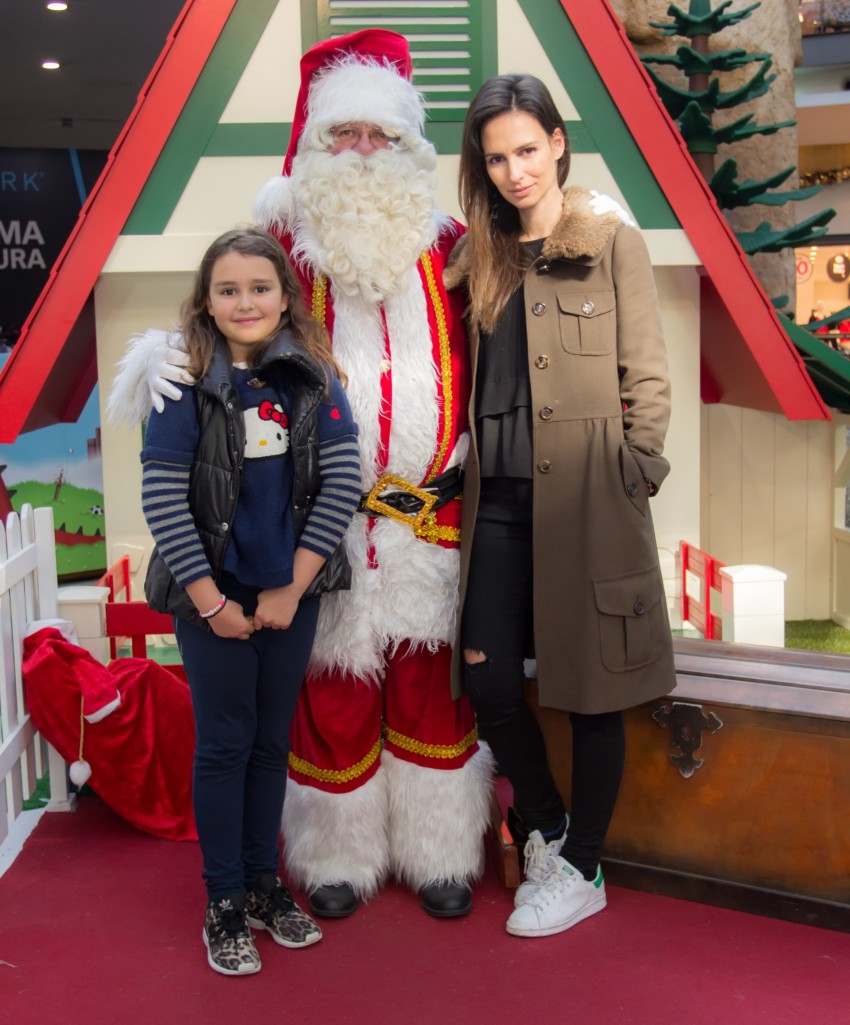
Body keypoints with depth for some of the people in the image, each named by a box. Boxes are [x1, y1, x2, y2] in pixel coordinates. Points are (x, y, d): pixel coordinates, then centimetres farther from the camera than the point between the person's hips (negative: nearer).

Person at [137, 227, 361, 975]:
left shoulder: (313, 379, -3)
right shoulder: (186, 385, -10)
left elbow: (343, 482, -7)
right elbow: (162, 499, -12)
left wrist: (293, 587, -10)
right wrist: (212, 601, -13)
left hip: (292, 593, 3)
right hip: (212, 596, -3)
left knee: (273, 741, 14)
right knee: (224, 744, 6)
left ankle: (263, 882, 31)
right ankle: (224, 903, 21)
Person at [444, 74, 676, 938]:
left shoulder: (612, 241, -1)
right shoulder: (481, 257, 13)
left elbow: (646, 380, -3)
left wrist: (631, 479, -7)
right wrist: (470, 471, 5)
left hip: (583, 497, -4)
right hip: (498, 499, 5)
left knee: (589, 688, 6)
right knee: (488, 680, 4)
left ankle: (581, 870, 23)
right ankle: (545, 827, 30)